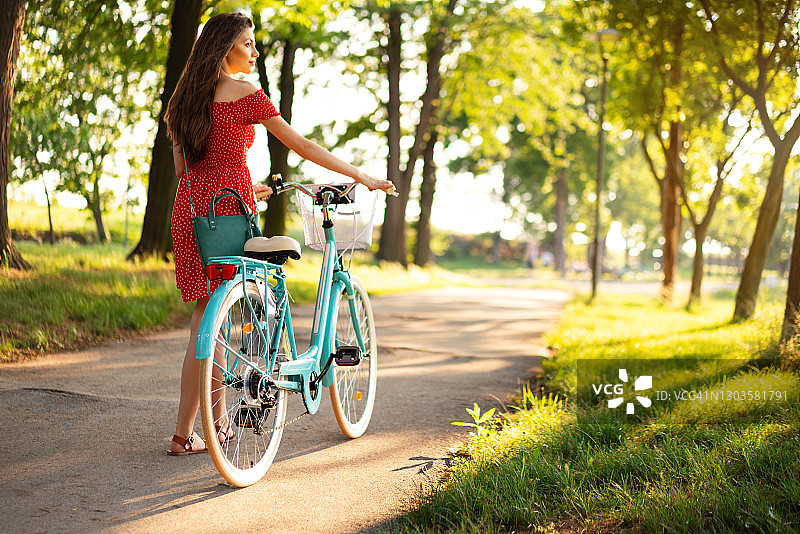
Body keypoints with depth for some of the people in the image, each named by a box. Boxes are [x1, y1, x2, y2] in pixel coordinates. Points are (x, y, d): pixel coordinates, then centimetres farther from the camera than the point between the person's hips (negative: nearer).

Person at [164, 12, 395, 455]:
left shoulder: (186, 96, 14)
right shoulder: (246, 95, -8)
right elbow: (302, 145, -8)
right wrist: (362, 177, -1)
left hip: (188, 210, 7)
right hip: (227, 213, -7)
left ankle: (218, 422, 20)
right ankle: (184, 433, 3)